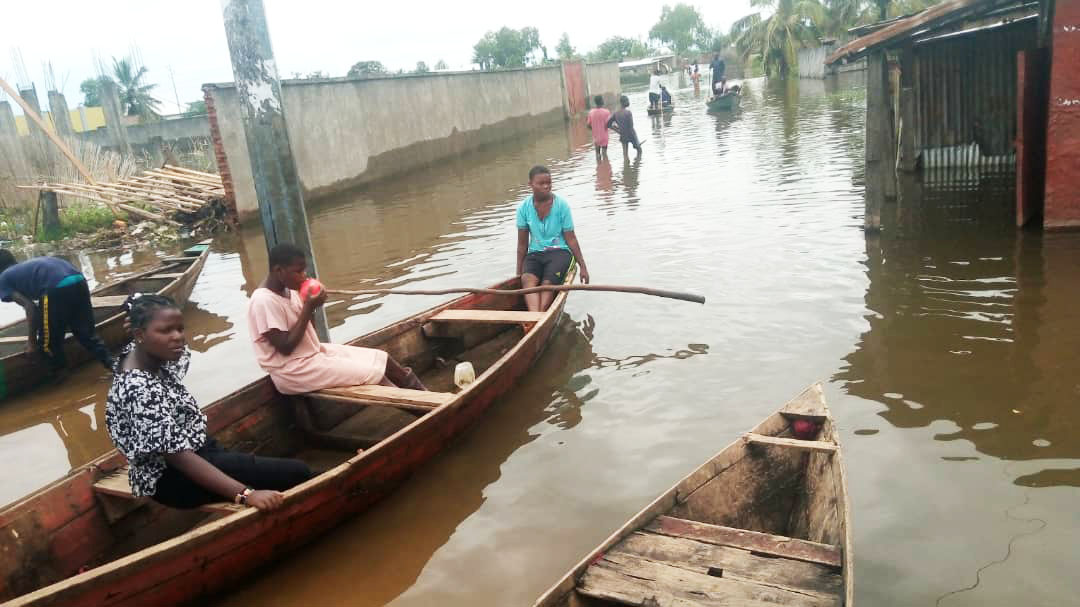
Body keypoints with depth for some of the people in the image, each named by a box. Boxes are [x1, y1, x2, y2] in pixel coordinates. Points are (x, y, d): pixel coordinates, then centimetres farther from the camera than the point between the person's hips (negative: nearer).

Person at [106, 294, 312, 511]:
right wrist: (245, 494, -39)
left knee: (294, 469, 13)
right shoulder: (139, 391, -30)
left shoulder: (144, 354, -2)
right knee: (296, 474, -13)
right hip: (174, 479, -10)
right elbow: (179, 458, -34)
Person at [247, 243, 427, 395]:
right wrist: (308, 308, -21)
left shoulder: (287, 290, 6)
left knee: (380, 358, -1)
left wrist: (311, 306, -7)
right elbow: (285, 347, -22)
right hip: (294, 371, -9)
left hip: (314, 352, 9)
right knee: (375, 372, -12)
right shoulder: (264, 301, -21)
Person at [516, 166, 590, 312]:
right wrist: (519, 271, 6)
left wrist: (582, 266, 0)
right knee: (527, 279, -30)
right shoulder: (524, 208, 0)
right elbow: (522, 243, 6)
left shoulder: (561, 205, -5)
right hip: (535, 253, 1)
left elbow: (570, 238, 0)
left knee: (547, 283, -29)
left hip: (559, 252, -1)